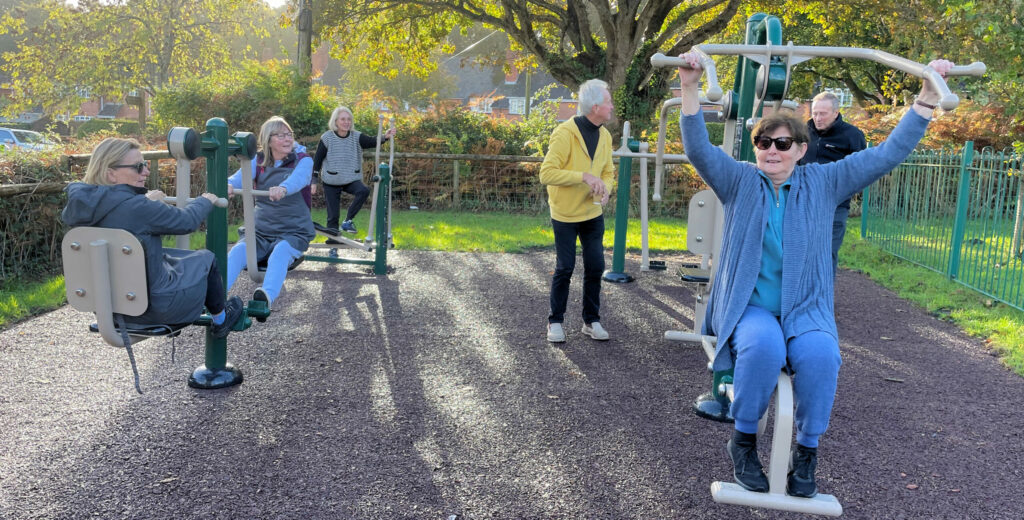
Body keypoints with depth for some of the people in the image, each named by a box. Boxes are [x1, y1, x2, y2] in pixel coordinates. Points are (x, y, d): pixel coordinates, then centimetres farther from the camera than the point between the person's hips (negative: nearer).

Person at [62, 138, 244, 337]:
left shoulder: (82, 202, -6)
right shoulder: (136, 207, -30)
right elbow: (187, 221, -15)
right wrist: (205, 200, 6)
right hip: (154, 307, -8)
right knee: (206, 258, 15)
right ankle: (220, 319, 35)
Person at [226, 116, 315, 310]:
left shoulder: (303, 160, 0)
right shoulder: (259, 161, 8)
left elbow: (298, 178, -25)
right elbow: (243, 175, -15)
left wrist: (283, 188, -50)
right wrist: (229, 185, -41)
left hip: (294, 231, -3)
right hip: (261, 230, 3)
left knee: (281, 251, -36)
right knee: (238, 250, -27)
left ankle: (268, 297, -59)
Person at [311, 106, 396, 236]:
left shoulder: (356, 137, -4)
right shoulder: (327, 138, -8)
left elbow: (371, 141, -20)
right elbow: (317, 160, -4)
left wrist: (385, 136, -40)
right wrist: (314, 181, -5)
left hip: (351, 180, 2)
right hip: (331, 182, -2)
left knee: (364, 191, -28)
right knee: (333, 215, -1)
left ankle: (348, 221, -14)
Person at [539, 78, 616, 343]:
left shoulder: (605, 136, 3)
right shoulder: (565, 133, -19)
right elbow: (546, 173, -23)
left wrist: (605, 189, -8)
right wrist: (583, 176, -30)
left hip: (593, 213, 6)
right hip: (565, 214, -6)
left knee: (595, 267, 6)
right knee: (564, 269, 0)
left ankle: (591, 321, 21)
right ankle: (555, 321, 16)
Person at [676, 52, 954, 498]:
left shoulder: (824, 183, 8)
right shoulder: (740, 182, 5)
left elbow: (890, 152, 7)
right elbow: (698, 149, -9)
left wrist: (929, 93, 2)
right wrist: (690, 87, -22)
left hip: (806, 311, 1)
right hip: (750, 307, -1)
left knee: (821, 355, -32)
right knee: (763, 345, -36)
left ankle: (806, 452, -9)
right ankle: (743, 440, -11)